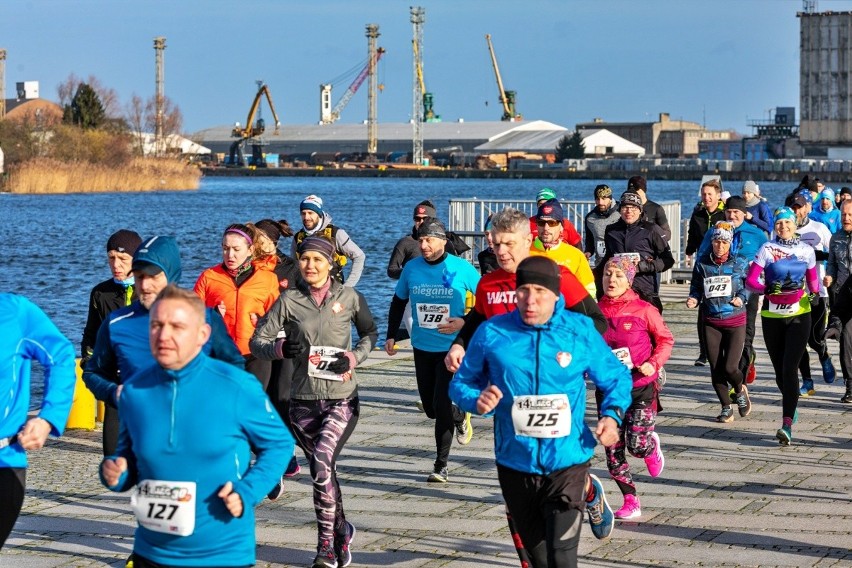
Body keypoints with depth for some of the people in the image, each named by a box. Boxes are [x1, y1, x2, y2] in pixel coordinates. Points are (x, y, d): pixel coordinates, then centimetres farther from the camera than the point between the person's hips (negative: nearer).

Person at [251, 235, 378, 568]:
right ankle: (341, 530, 32)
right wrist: (281, 348, -20)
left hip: (341, 397, -2)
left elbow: (370, 333, 14)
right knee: (323, 473, 10)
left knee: (322, 463, -21)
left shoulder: (349, 298, -1)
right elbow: (257, 342, 1)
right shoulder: (289, 301, 0)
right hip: (303, 400, 3)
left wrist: (354, 357, -5)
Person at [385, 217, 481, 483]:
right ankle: (460, 417, 43)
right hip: (422, 348, 4)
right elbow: (398, 302, 14)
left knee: (441, 405, -12)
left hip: (452, 347, -4)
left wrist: (466, 322, -16)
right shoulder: (412, 268, 0)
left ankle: (441, 465, 2)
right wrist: (391, 335, 9)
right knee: (430, 408, 10)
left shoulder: (461, 269, -10)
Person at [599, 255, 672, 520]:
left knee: (637, 445, -9)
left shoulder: (643, 310, -9)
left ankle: (652, 445, 30)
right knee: (613, 450, 0)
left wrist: (654, 363, -13)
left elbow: (666, 339, 1)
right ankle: (630, 501, 14)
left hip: (641, 387, -3)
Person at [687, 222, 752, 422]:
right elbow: (696, 287, 10)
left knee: (730, 367, -11)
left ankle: (740, 390, 24)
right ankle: (726, 408, 19)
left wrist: (741, 298, -10)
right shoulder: (702, 263, 2)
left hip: (735, 321, -2)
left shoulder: (740, 263, -1)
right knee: (716, 368, 3)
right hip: (711, 322, 2)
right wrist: (693, 299, -10)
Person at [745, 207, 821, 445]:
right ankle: (790, 404, 39)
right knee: (779, 370, 10)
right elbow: (751, 280, -6)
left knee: (789, 369, -12)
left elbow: (813, 280, 15)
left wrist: (816, 293, -5)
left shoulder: (806, 250, 4)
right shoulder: (766, 249, -2)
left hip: (799, 315, -1)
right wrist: (770, 290, -21)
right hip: (772, 316, 1)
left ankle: (787, 424, -17)